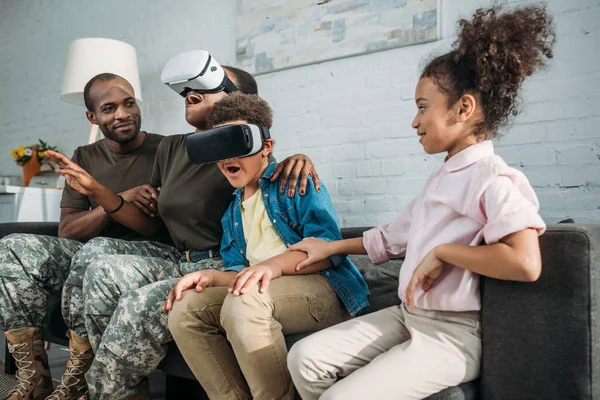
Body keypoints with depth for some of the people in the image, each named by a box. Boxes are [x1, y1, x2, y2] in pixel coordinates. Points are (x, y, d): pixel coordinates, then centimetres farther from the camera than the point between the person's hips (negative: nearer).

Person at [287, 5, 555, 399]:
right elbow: (391, 238, 25)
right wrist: (332, 247, 26)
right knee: (304, 358, -2)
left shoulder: (491, 178, -16)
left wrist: (440, 252, -22)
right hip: (407, 317, 9)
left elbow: (526, 262, -32)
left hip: (451, 334, -8)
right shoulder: (441, 181, 15)